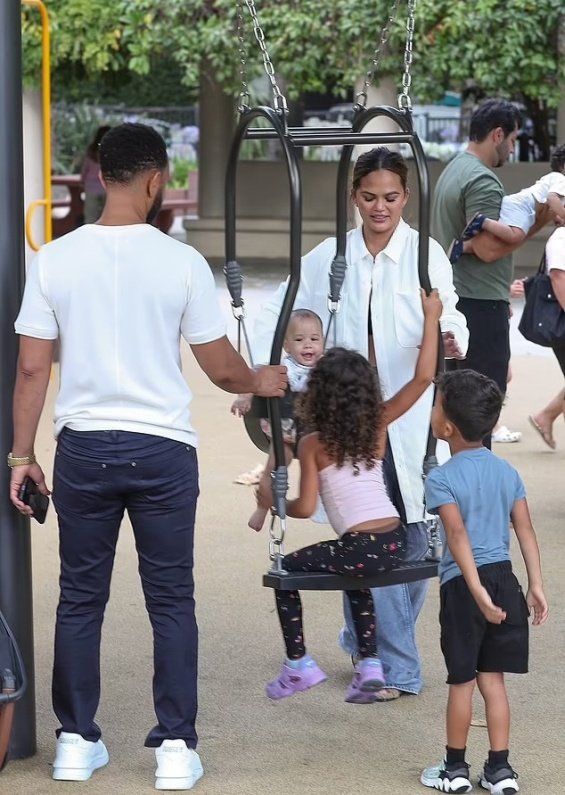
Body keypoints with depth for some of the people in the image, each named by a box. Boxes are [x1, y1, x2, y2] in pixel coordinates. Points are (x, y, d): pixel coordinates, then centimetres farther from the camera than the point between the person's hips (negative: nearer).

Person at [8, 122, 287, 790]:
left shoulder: (54, 259, -4)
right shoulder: (181, 263, -8)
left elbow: (32, 368, -3)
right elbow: (221, 368, -1)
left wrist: (21, 454, 6)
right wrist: (260, 382, 20)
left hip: (82, 450, 2)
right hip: (162, 450, -2)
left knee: (81, 598, 12)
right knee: (171, 601, 7)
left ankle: (76, 741, 18)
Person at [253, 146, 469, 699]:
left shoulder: (426, 254, 0)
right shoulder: (329, 257, 7)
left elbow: (448, 312, -13)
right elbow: (276, 314, 11)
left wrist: (451, 339, -37)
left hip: (412, 415, -1)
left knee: (412, 534, 3)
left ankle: (368, 642, 22)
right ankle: (396, 668, 9)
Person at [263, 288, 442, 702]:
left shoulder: (313, 444, -4)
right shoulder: (378, 425, 4)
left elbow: (305, 508, -7)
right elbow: (423, 378, 3)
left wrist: (273, 504, 12)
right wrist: (432, 318, 5)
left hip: (360, 548, -5)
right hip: (396, 542, 5)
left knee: (287, 571, 17)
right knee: (356, 576, 36)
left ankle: (299, 664, 16)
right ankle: (370, 664, 26)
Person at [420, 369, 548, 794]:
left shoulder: (441, 479, -11)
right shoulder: (507, 471, 5)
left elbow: (458, 535, -20)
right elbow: (526, 530, 2)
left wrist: (478, 593, -25)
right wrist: (537, 586, 3)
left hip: (463, 584, -5)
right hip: (503, 578, 5)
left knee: (462, 681, 7)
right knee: (493, 678, 13)